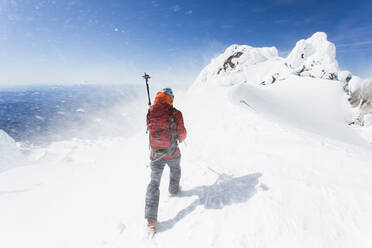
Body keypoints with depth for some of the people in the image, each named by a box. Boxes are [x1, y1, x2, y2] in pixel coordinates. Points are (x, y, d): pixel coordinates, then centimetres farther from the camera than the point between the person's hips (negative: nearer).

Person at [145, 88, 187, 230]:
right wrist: (181, 138, 16)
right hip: (172, 153, -1)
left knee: (154, 183, 9)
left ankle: (150, 218, 5)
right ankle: (173, 190, 54)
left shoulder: (150, 113, -6)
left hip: (155, 155, 2)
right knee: (175, 170, 31)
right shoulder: (176, 114, -15)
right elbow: (182, 134, -8)